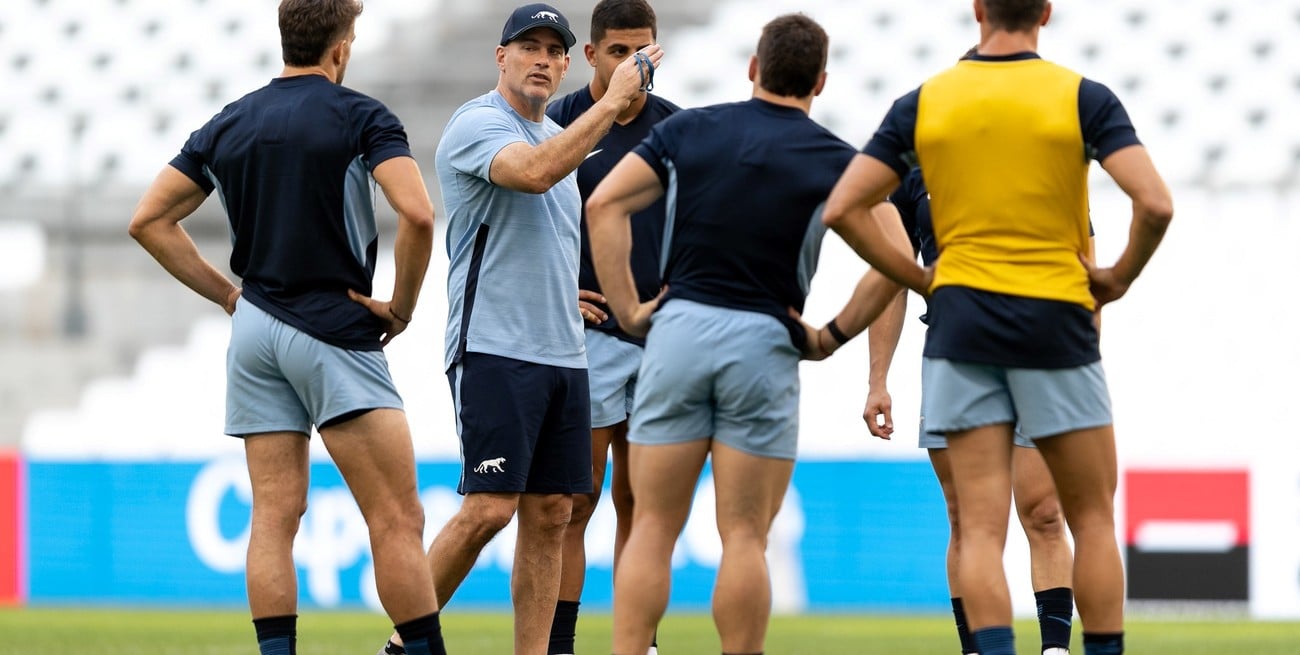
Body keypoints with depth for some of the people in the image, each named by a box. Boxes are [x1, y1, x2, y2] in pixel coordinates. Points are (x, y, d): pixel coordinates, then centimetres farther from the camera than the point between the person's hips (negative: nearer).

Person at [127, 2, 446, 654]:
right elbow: (416, 215, -20)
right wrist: (402, 306, -6)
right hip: (333, 331, -6)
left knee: (275, 514, 4)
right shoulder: (358, 116, -6)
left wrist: (228, 293, 13)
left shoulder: (229, 124, 10)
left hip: (255, 328, 6)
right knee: (397, 519, -7)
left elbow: (149, 219, 12)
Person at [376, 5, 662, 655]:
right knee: (490, 506, -14)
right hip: (493, 350, -8)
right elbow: (533, 172, -28)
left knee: (549, 515, 4)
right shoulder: (477, 124, -8)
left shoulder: (557, 135, 19)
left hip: (562, 353, 8)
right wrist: (611, 102, -24)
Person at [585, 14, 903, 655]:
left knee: (651, 530, 5)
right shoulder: (834, 159, 2)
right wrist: (832, 336, 4)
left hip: (678, 330, 2)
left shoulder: (688, 128, 8)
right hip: (764, 343, -1)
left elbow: (604, 204, 0)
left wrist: (629, 308, 2)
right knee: (744, 537, 2)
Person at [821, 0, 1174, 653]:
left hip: (960, 321, 2)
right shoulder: (1082, 98, -4)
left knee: (981, 529, -1)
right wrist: (1120, 277, 3)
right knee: (1092, 521, 10)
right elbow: (1155, 203, -14)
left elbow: (842, 208, 0)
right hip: (1056, 321, -2)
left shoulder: (923, 103, 3)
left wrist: (917, 278, 8)